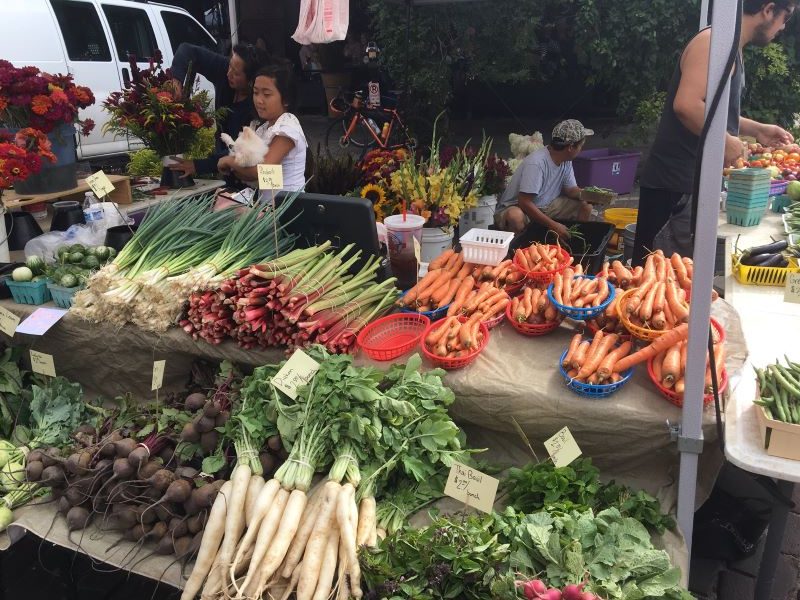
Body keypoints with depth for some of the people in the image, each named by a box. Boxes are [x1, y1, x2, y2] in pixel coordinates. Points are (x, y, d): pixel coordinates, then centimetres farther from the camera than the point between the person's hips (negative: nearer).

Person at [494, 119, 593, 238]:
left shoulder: (566, 161, -3)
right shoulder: (536, 163, -29)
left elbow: (570, 189, 7)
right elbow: (524, 203, -32)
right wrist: (553, 225, -33)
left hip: (544, 208, 8)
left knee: (586, 206, -2)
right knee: (516, 216, -42)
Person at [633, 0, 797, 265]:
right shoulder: (715, 42, -14)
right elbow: (686, 105, -28)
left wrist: (757, 129, 27)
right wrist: (726, 141, -17)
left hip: (693, 183, 10)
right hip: (676, 185, -10)